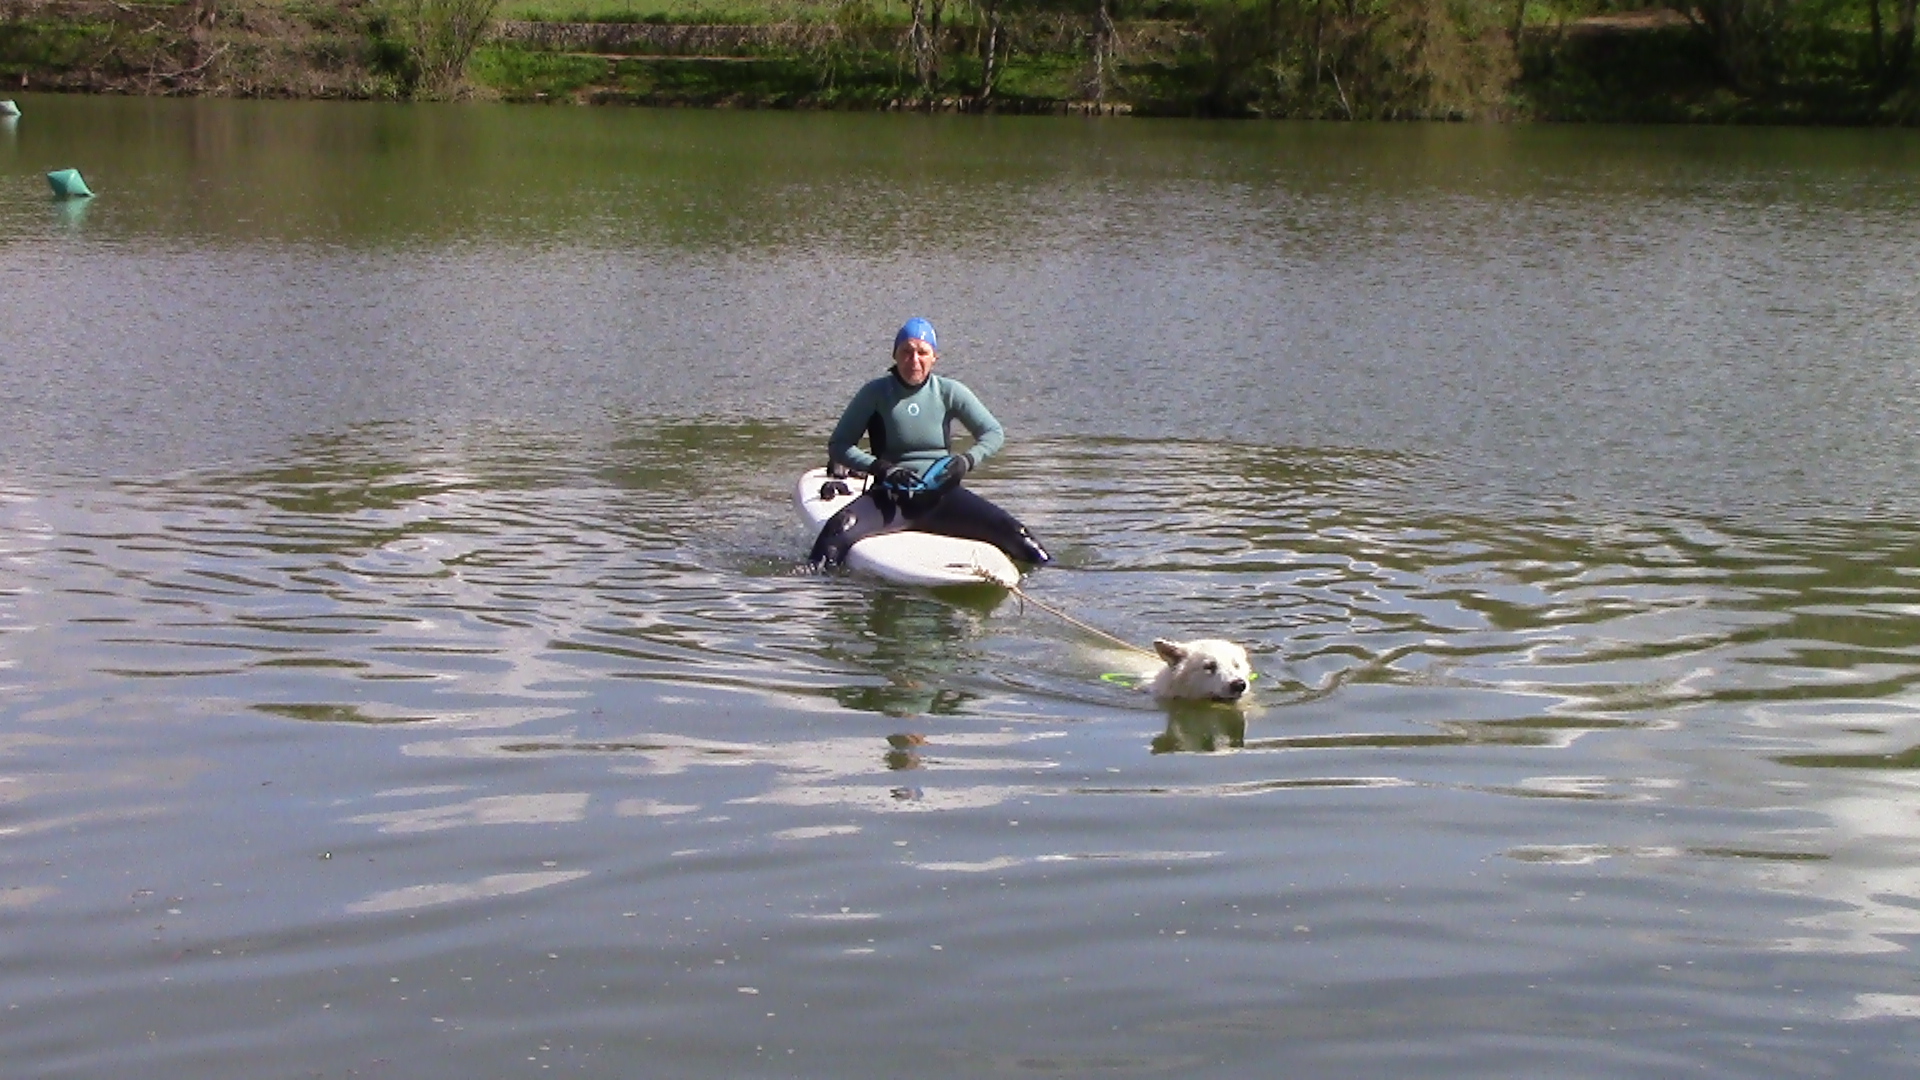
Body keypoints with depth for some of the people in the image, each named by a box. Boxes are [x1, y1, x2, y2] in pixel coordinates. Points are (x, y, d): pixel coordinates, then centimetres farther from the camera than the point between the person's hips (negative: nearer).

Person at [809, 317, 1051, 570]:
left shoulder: (949, 392, 1)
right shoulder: (875, 394, -3)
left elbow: (994, 433, 7)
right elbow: (838, 445, -1)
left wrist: (967, 460, -13)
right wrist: (878, 467, -17)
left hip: (941, 495, 2)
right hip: (891, 498, -2)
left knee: (1010, 531, -18)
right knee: (838, 531, -33)